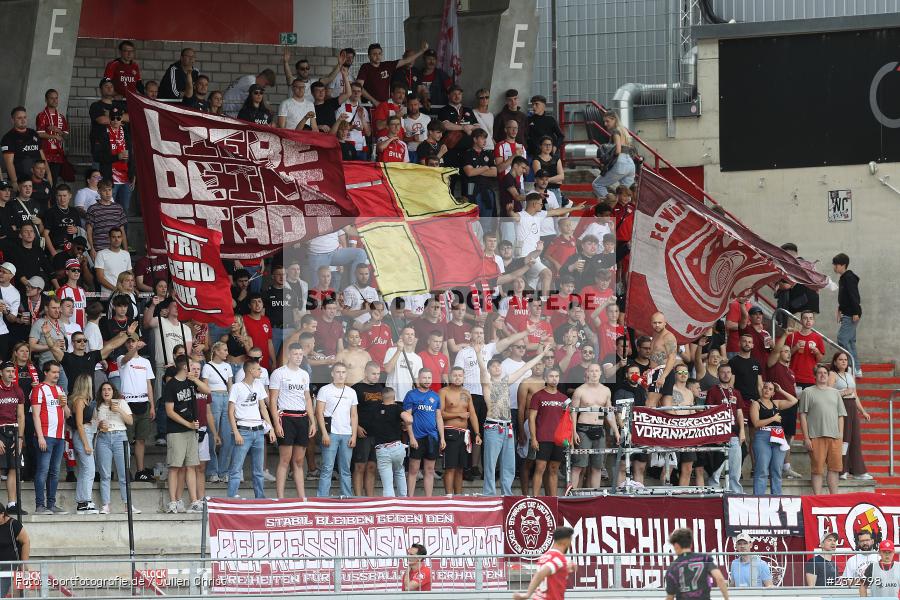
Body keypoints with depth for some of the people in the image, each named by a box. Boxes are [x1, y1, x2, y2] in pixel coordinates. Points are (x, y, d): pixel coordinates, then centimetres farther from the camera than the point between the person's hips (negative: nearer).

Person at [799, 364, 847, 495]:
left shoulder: (835, 393, 19)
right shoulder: (808, 392, 6)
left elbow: (841, 415, 19)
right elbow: (803, 416, 1)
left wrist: (840, 434, 7)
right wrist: (806, 438, -6)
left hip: (834, 436, 4)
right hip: (816, 436, -4)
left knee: (834, 468, 2)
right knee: (817, 469, -4)